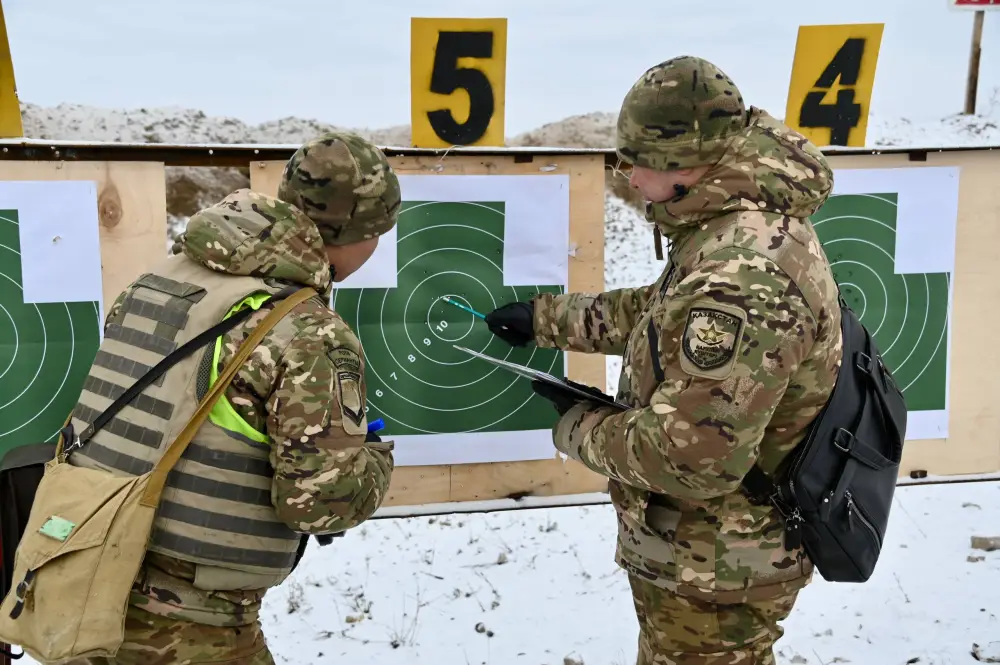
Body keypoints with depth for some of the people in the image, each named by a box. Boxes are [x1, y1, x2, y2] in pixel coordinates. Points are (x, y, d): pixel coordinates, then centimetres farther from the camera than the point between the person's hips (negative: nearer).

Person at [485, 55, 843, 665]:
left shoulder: (743, 278, -37)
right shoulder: (751, 223, -1)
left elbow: (691, 459, -35)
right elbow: (659, 312, 14)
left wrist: (580, 426, -18)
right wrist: (545, 318, 14)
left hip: (713, 571, -10)